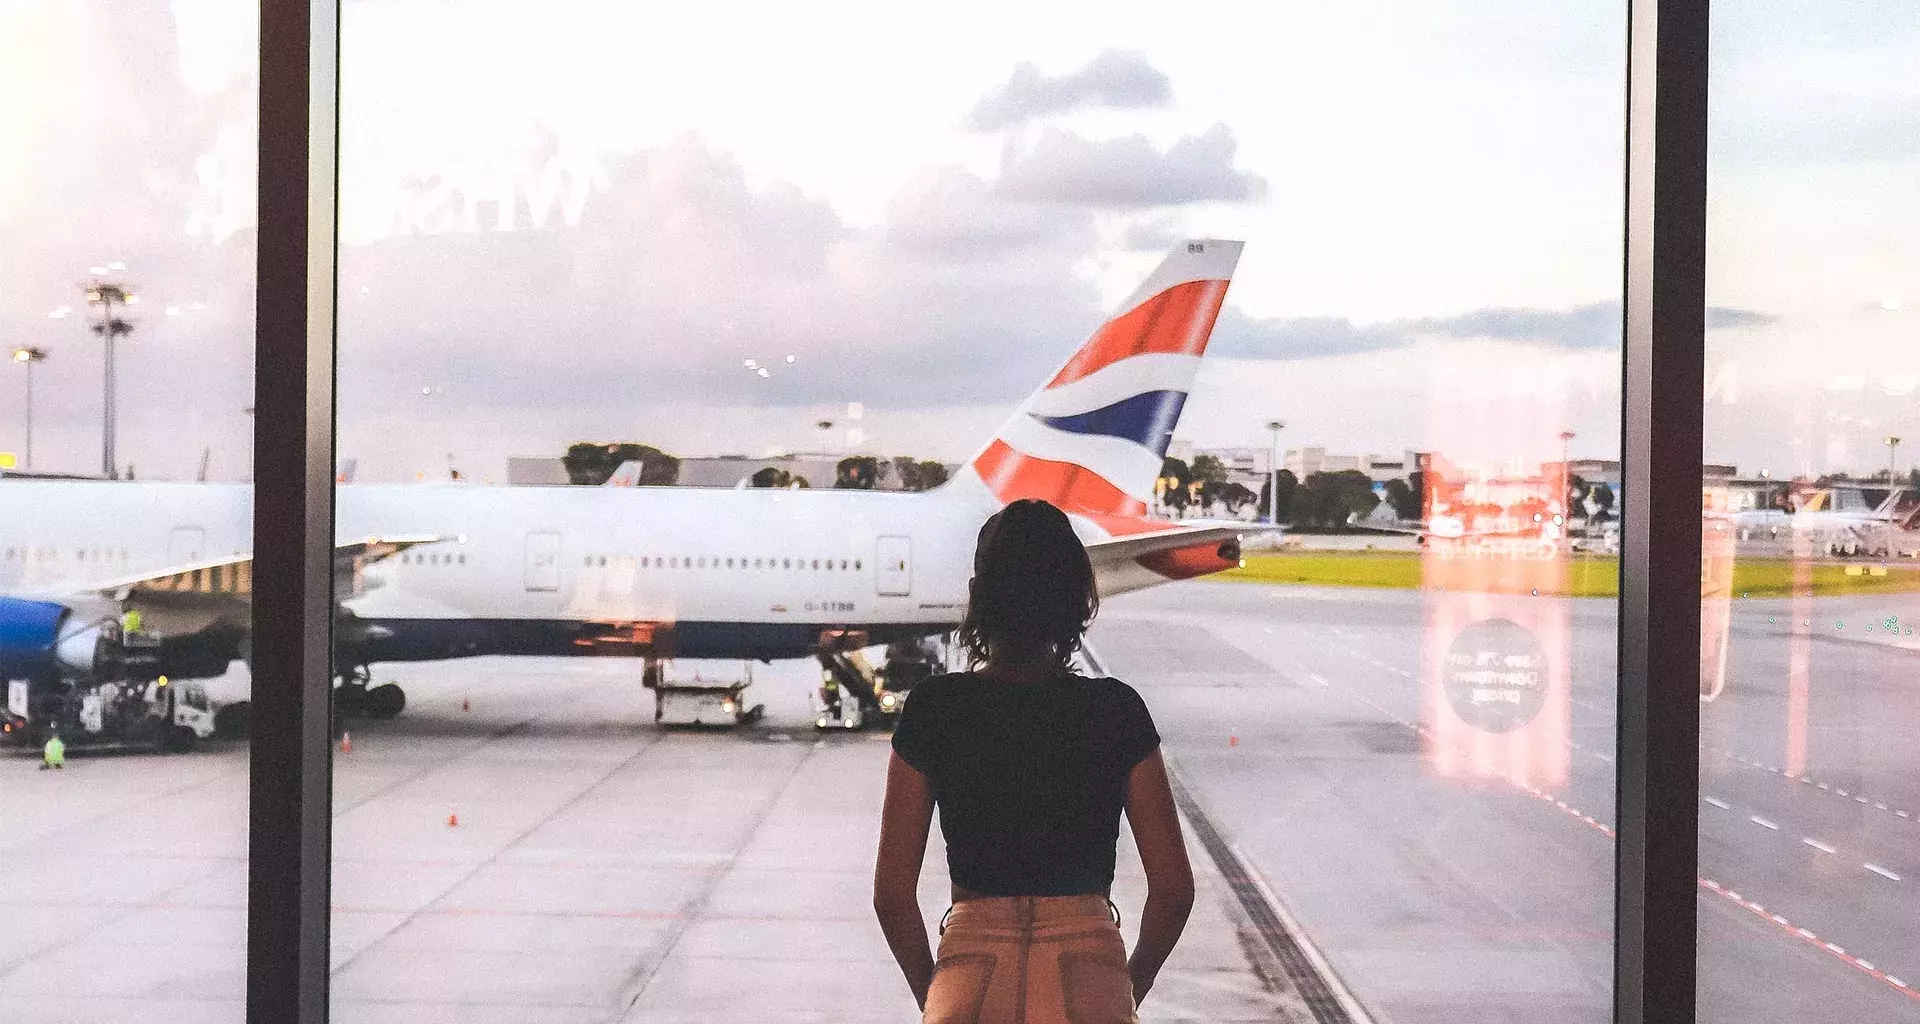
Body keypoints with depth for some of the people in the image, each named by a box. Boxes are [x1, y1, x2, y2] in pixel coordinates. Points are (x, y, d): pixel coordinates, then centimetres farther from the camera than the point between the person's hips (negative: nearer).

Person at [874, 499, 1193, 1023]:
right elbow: (1173, 888, 1)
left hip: (971, 972, 0)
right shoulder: (1117, 710, -2)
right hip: (1090, 975, 0)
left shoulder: (933, 709, -3)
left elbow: (892, 893, 0)